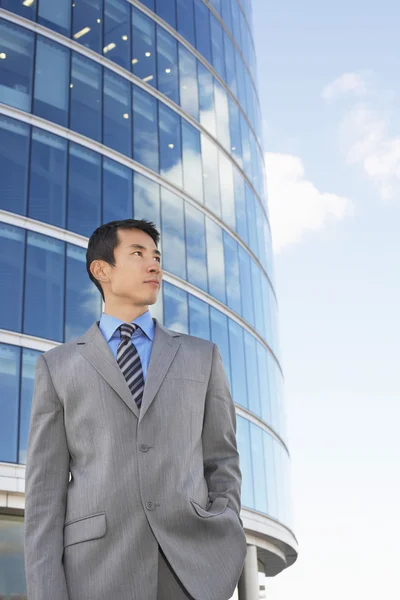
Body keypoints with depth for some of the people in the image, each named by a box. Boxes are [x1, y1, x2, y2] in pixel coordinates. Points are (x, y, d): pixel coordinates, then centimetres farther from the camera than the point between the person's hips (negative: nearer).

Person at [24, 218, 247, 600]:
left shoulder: (201, 356, 16)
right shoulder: (58, 367, 13)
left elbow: (220, 459, 15)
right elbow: (46, 486, 6)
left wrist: (225, 546, -1)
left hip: (193, 568, 1)